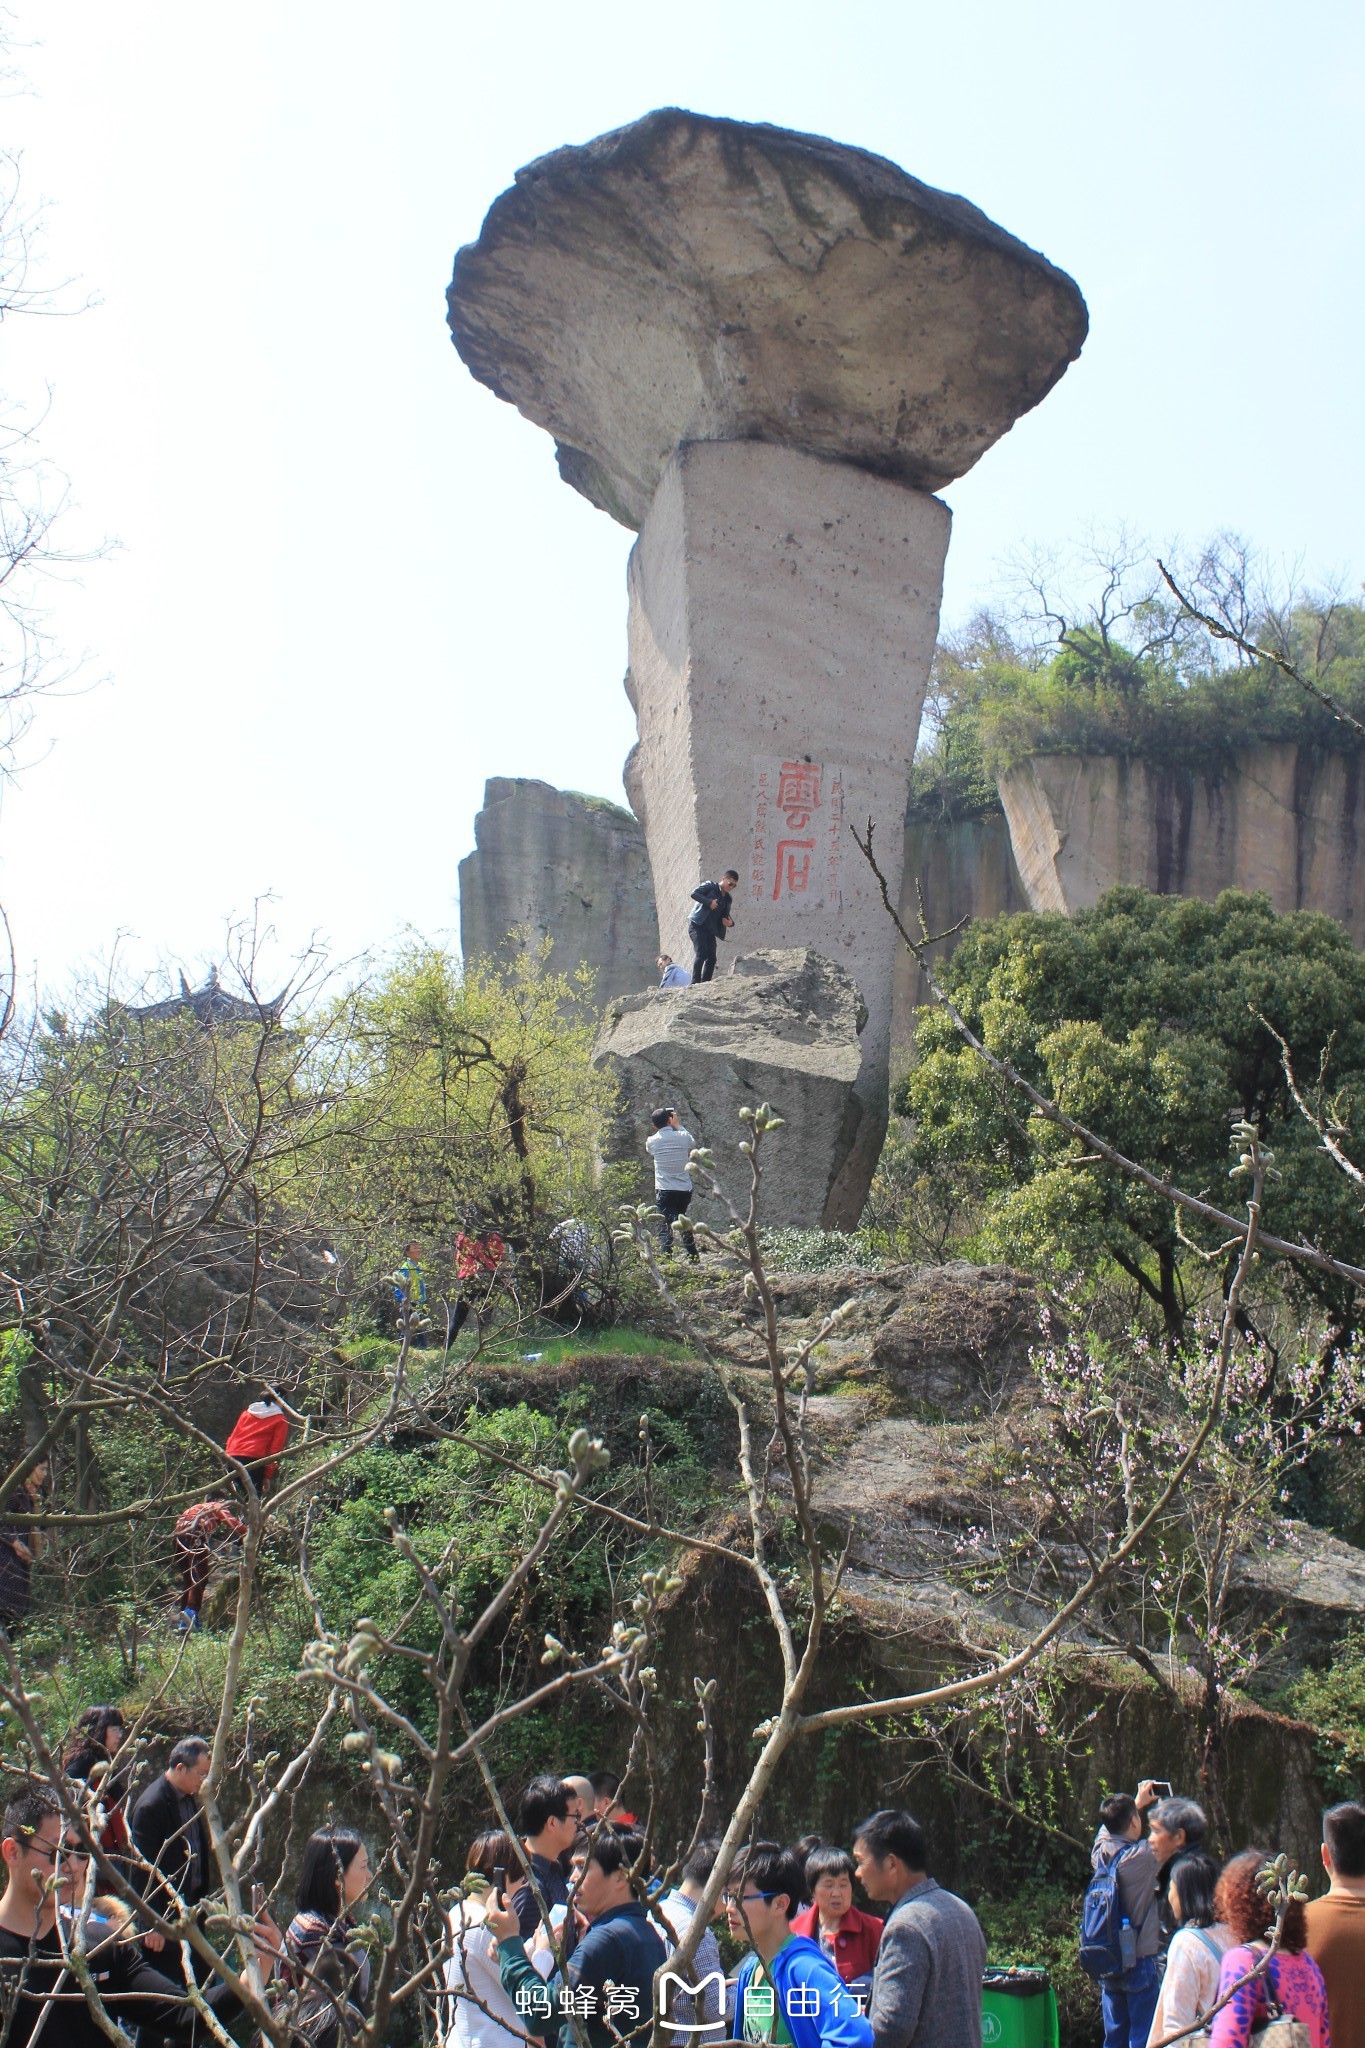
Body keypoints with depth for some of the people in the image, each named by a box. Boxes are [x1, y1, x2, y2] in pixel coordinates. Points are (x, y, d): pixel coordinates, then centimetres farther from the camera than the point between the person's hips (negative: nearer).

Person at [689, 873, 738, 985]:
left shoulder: (727, 898, 17)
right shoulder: (710, 886, -1)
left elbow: (725, 915, 24)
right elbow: (694, 893, -13)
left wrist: (730, 922, 1)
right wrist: (709, 902, -20)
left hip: (710, 929, 7)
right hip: (697, 925, -7)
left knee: (711, 959, -2)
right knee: (701, 954, -19)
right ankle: (695, 983, -20)